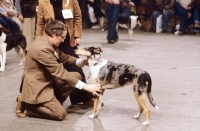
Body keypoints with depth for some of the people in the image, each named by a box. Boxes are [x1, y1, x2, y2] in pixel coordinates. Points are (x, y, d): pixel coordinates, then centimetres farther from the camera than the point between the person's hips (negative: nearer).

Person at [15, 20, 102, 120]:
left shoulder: (49, 42, 1)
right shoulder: (42, 48, -29)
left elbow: (63, 57, 14)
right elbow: (60, 73, -29)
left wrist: (82, 62, -5)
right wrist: (85, 86, -28)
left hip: (48, 80, 10)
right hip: (36, 87, -10)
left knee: (76, 76, 4)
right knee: (60, 114, -15)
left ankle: (54, 102, 8)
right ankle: (27, 104, 0)